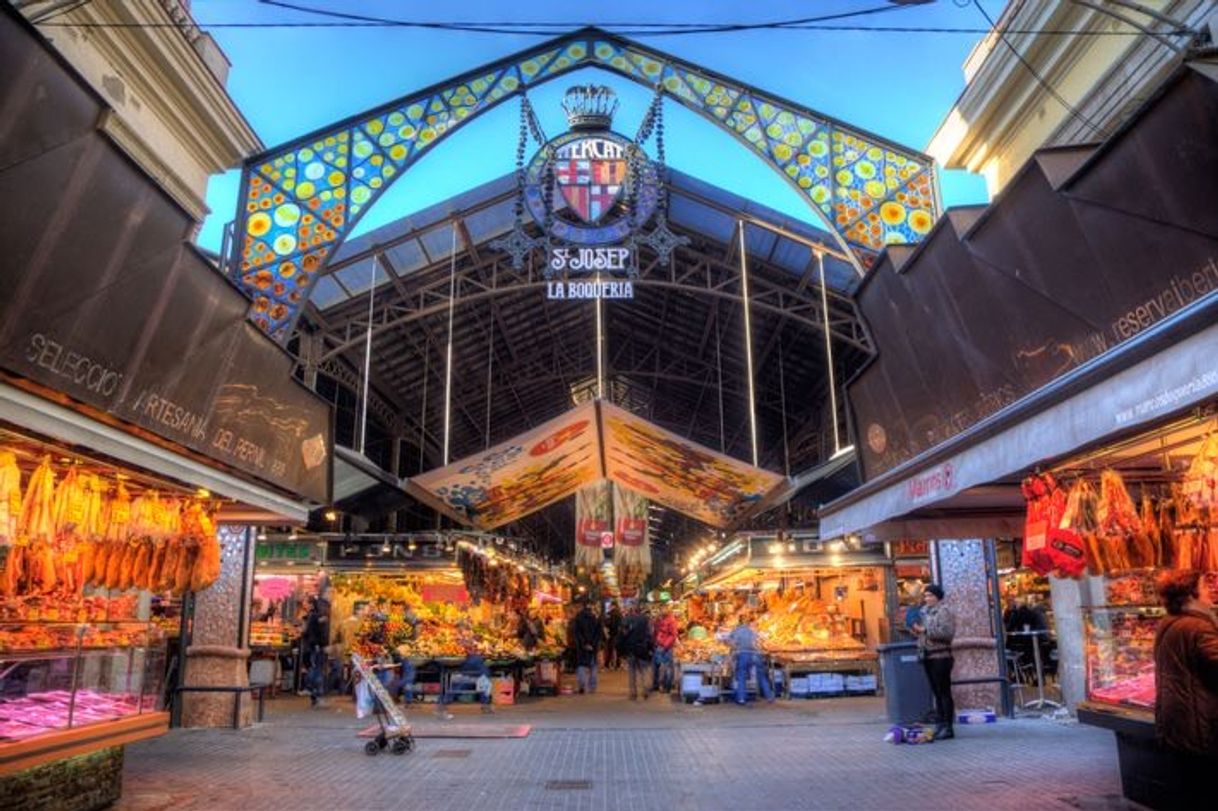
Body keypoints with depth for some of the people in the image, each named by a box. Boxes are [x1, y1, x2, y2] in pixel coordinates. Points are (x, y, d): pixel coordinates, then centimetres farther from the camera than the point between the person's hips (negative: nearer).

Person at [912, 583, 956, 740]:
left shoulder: (944, 611, -7)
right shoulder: (925, 611, 16)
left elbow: (947, 632, -21)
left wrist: (925, 630, -21)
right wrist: (916, 628, 6)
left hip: (940, 656, -8)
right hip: (927, 656, 8)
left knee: (944, 692, -4)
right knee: (936, 693, 11)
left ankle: (947, 727, -1)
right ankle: (939, 725, 16)